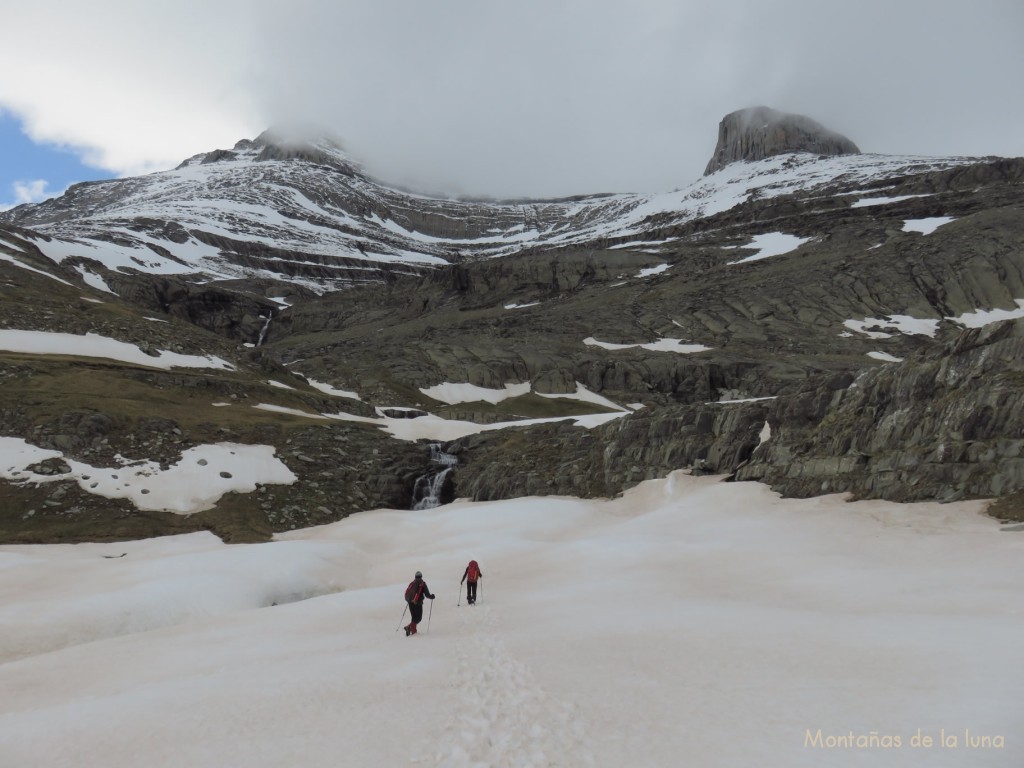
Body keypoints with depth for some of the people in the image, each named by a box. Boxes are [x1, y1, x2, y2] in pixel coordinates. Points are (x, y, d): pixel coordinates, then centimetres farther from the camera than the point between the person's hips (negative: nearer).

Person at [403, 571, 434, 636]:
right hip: (418, 603, -5)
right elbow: (427, 594, -6)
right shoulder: (422, 583, -3)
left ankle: (413, 630, 13)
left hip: (410, 603, 5)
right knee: (418, 618, 3)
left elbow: (406, 592, 11)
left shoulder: (412, 583, 9)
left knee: (414, 617, 20)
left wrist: (408, 599, 29)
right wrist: (432, 596, 13)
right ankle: (409, 627, -17)